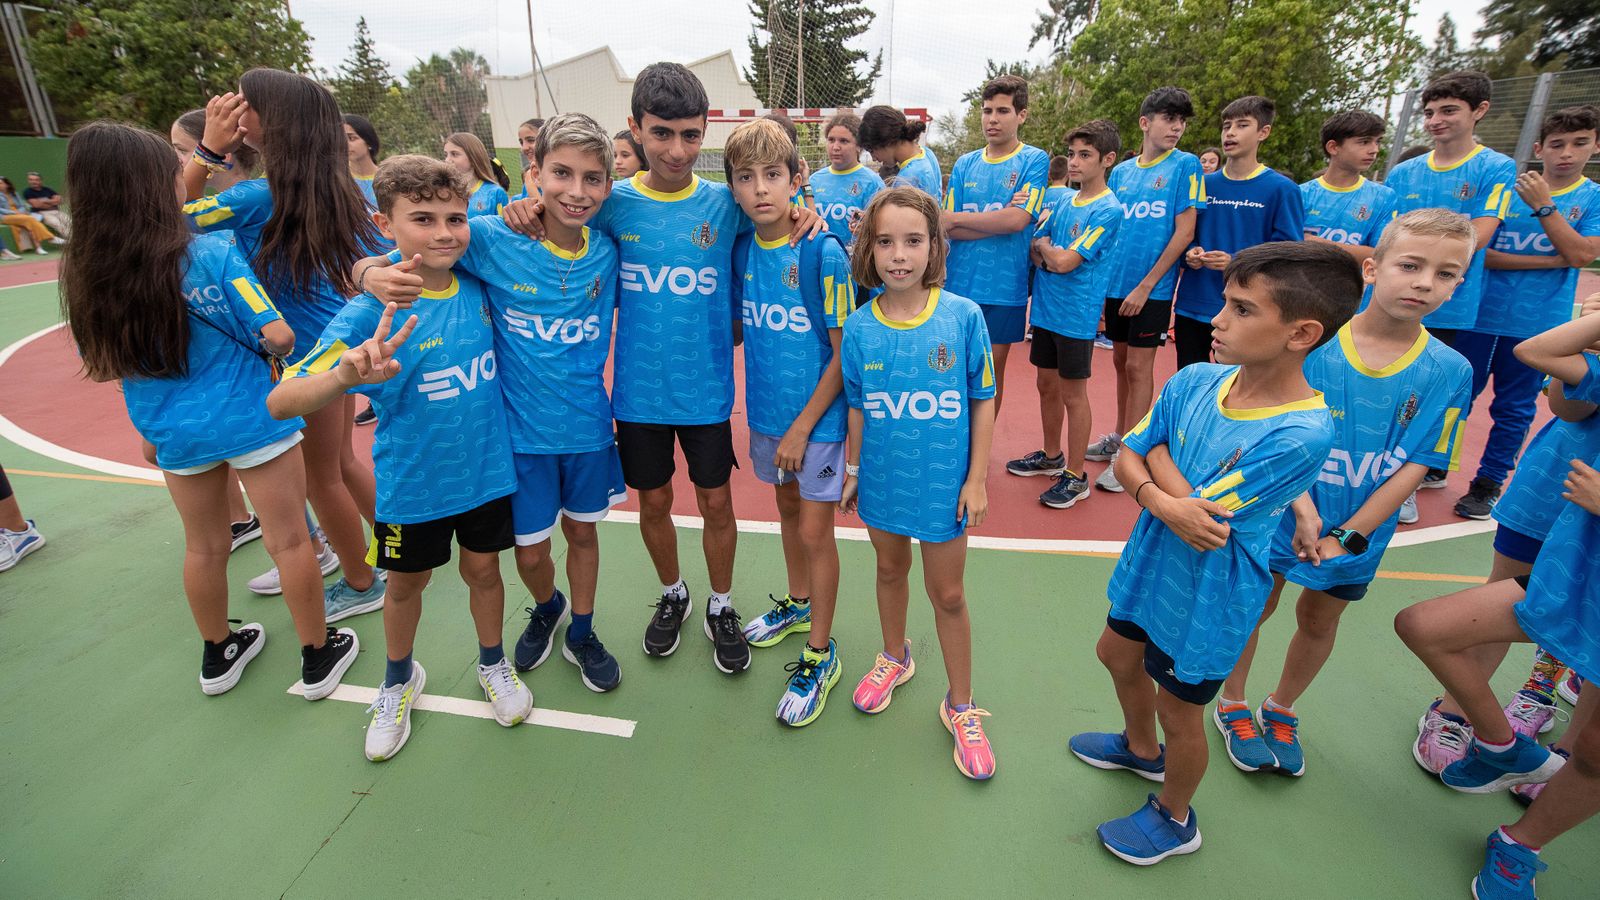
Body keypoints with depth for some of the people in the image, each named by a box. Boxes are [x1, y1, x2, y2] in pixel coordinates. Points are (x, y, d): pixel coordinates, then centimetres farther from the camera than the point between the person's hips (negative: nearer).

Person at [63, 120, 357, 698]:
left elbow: (101, 365, 5)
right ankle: (318, 657, 20)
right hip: (250, 419, -5)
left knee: (203, 547, 21)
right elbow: (278, 335, -18)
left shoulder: (83, 271, -3)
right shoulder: (213, 254, -18)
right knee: (289, 541, 8)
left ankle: (218, 654, 40)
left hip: (172, 430, 5)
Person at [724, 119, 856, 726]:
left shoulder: (823, 254, -18)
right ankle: (798, 603, 45)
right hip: (766, 409, 6)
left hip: (818, 414, -6)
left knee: (815, 531, 2)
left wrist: (802, 427, -15)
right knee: (787, 507, 22)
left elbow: (845, 352, -16)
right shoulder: (741, 251, -1)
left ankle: (820, 653, 20)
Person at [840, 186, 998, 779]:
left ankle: (960, 707, 31)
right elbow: (858, 408, 3)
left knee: (948, 593, 10)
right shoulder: (860, 327, -8)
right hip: (883, 478, 2)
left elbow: (983, 402, -6)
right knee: (890, 568, 23)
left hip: (944, 482, -2)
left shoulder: (964, 317, -14)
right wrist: (852, 470, 8)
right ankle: (895, 657, 51)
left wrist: (976, 478, -7)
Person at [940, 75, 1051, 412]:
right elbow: (950, 229, 1)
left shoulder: (1034, 160, 0)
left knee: (991, 373, 8)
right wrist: (1000, 223, -12)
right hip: (958, 283, 3)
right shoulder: (965, 164, 10)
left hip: (1003, 287, -3)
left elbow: (1018, 218, -14)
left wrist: (956, 218, -8)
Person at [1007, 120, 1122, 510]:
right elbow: (1036, 252, 5)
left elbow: (1063, 261, -21)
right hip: (1045, 308, 7)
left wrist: (1045, 246, -2)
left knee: (1073, 394, 1)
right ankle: (1051, 456, 34)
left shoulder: (1108, 210, -14)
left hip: (1076, 315, -7)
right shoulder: (1063, 203, 9)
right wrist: (1044, 251, -16)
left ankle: (1076, 476, 14)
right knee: (1047, 385, 16)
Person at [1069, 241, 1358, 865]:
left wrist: (1157, 456, -15)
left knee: (1179, 713, 14)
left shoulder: (1301, 434, -30)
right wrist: (1165, 503, -26)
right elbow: (1126, 460, -7)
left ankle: (1174, 818, 45)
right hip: (1150, 563, 7)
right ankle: (1141, 748, 59)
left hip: (1206, 597, -6)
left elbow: (1202, 512, -28)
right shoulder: (1193, 382, -11)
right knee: (1118, 655, 27)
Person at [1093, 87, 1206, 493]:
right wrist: (1097, 283, 7)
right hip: (1115, 283, 5)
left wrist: (1146, 285, -14)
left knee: (1139, 365, -2)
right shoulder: (1121, 172, 9)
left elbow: (1184, 233, -10)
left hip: (1152, 287, -5)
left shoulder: (1186, 165, -4)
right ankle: (1119, 436, 28)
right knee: (1121, 360, 13)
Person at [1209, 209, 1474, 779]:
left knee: (1319, 621, 18)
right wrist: (1302, 509, -22)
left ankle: (1281, 710, 43)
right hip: (1280, 514, -2)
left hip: (1359, 531, 2)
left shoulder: (1448, 372, -9)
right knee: (1251, 606, 11)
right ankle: (1233, 707, 35)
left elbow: (1413, 469, -9)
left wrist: (1347, 537, -14)